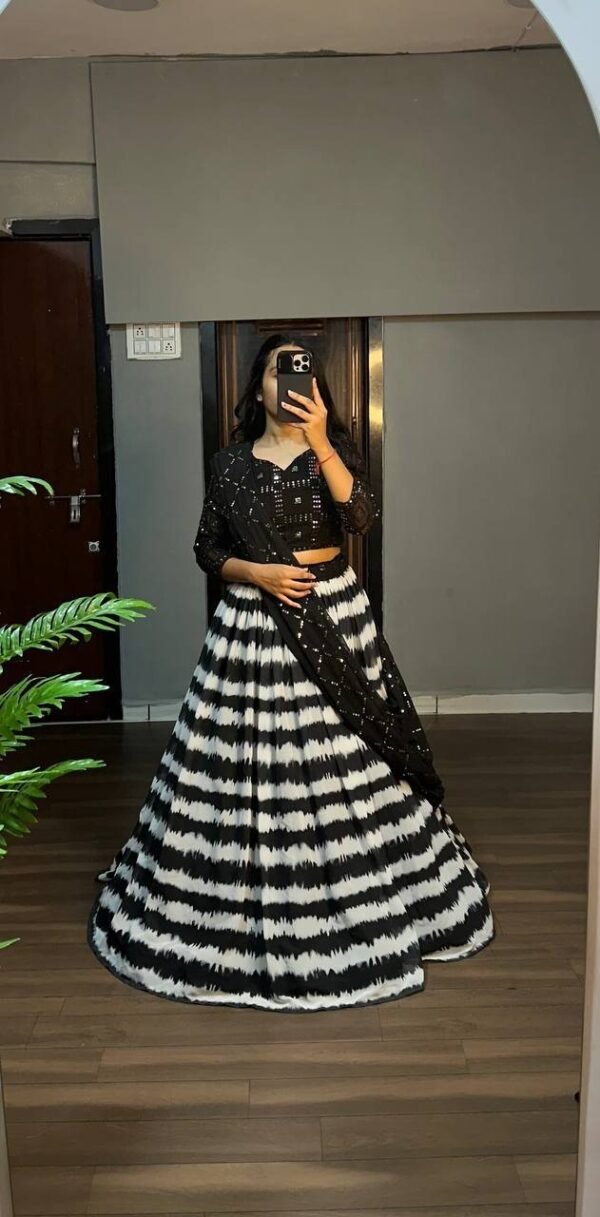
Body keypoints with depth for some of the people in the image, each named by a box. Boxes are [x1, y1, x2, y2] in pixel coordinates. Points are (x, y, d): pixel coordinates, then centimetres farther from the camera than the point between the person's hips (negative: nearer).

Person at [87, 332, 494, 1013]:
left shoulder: (333, 450, 2)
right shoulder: (230, 463, 4)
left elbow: (363, 517, -17)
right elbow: (207, 549, 6)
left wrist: (319, 442, -26)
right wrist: (257, 573, -11)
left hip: (333, 617, 0)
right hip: (252, 624, 1)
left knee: (346, 766, 5)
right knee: (244, 768, 3)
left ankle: (360, 902, 24)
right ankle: (243, 909, 22)